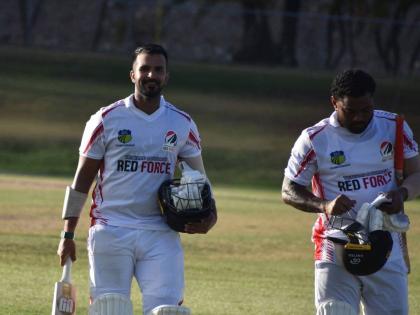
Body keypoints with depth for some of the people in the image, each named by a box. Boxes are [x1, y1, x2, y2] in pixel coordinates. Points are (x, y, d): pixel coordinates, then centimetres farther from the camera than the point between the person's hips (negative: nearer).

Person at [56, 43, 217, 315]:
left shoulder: (182, 124, 7)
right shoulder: (107, 120, 0)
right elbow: (82, 179, 4)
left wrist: (209, 214, -4)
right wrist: (68, 234, 0)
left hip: (160, 234, 1)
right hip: (111, 230, -1)